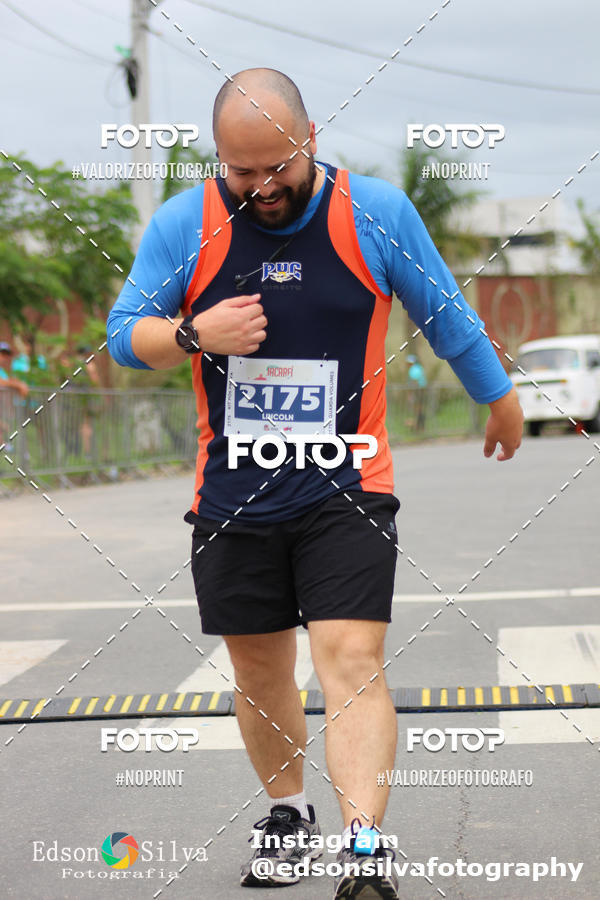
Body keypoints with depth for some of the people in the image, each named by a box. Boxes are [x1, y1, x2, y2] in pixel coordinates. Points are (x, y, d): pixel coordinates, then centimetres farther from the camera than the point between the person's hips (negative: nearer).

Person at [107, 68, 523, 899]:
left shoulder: (378, 212, -4)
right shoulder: (183, 224, -2)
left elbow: (448, 319, 10)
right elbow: (123, 334, 3)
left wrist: (500, 401, 22)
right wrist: (194, 334, -18)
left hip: (347, 489, -2)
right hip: (233, 494, 2)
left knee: (352, 661, -14)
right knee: (259, 672, 12)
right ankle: (288, 814, 34)